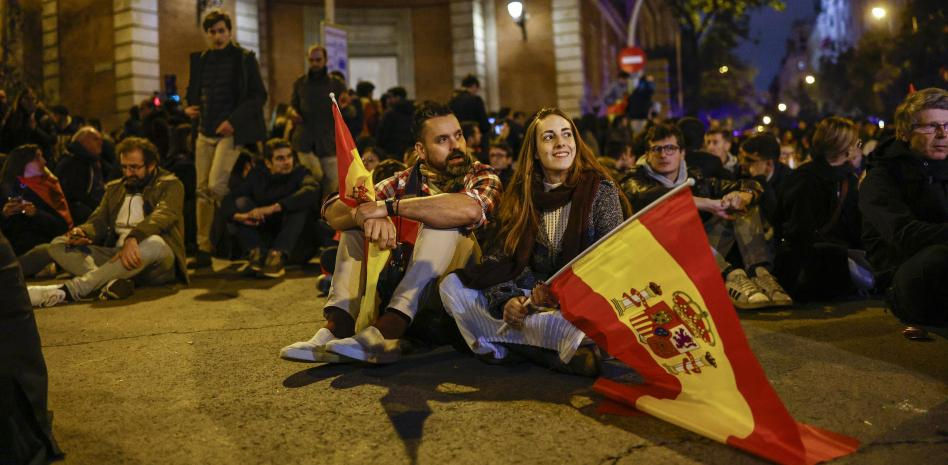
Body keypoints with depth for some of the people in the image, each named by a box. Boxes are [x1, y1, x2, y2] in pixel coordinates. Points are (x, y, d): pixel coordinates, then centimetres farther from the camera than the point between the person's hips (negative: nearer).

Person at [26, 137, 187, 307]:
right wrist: (82, 232, -13)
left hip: (158, 264, -5)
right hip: (117, 255, 6)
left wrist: (133, 238, -36)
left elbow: (162, 215, -17)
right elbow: (99, 221, 11)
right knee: (58, 245, -8)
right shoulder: (114, 188, 21)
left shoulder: (170, 185, 3)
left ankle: (69, 290, -43)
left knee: (153, 244, -38)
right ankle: (111, 283, -39)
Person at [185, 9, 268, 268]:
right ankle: (204, 248, 8)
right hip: (205, 131, 5)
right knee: (203, 190, 3)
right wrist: (190, 107, 0)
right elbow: (193, 91, 24)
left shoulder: (244, 58, -1)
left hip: (230, 131, -5)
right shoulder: (200, 60, 13)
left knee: (216, 185, -17)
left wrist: (234, 120, -16)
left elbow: (259, 95, -5)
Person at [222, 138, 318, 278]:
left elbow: (312, 191, -31)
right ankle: (258, 253, -28)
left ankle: (277, 256, -37)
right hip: (265, 238, 3)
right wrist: (238, 216, -29)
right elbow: (228, 202, -4)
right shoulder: (257, 175, 2)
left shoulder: (299, 172, -7)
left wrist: (274, 208, -39)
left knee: (300, 205, -27)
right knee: (241, 201, -12)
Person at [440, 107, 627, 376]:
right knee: (452, 286, -12)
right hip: (534, 300, 6)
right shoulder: (521, 196, 8)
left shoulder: (601, 189, -2)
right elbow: (502, 260, 2)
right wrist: (507, 300, -20)